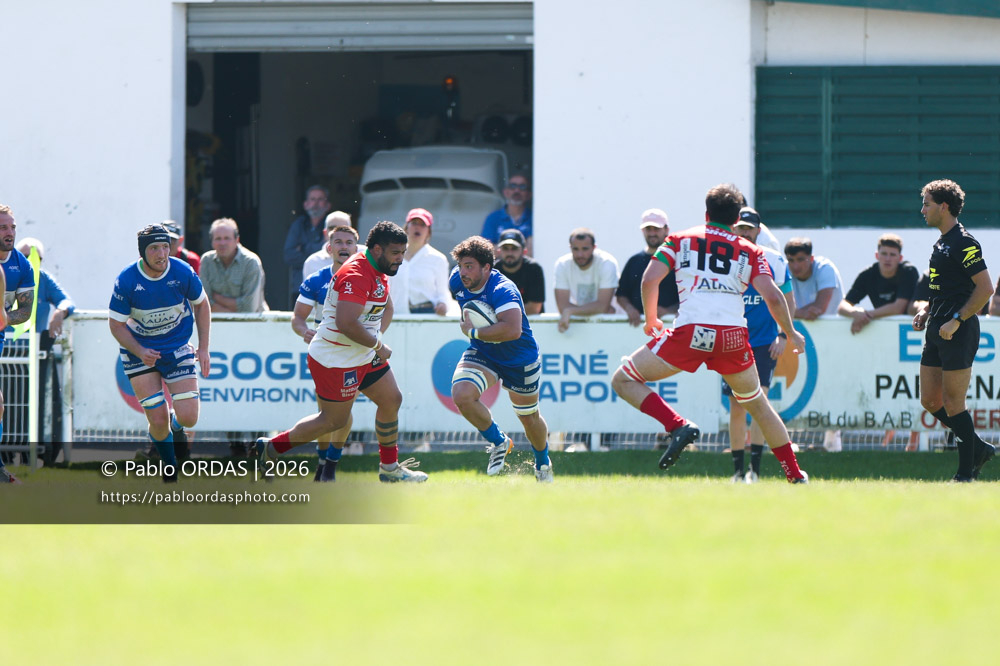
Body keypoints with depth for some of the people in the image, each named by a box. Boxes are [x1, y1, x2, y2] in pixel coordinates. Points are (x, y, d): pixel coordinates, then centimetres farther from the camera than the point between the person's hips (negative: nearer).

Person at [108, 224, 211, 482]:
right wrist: (139, 352, -23)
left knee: (188, 417, -11)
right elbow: (116, 323, -8)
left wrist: (203, 348, 1)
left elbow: (201, 304, 4)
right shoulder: (127, 281, -20)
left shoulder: (183, 273, -16)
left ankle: (176, 427, 29)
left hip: (178, 347, 1)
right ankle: (169, 463, 23)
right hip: (139, 348, -1)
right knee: (158, 419, -9)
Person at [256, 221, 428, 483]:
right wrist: (378, 345, -19)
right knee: (334, 420, -1)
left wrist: (375, 337, 6)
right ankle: (270, 447, 11)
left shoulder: (379, 272, 9)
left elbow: (386, 309, 26)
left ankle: (389, 468, 25)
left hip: (365, 355, 10)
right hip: (336, 360, -10)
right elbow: (346, 323, -33)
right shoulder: (355, 275, -25)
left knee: (391, 400, 13)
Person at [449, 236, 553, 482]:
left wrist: (473, 332, -37)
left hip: (519, 360, -5)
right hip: (482, 353, 5)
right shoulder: (457, 280, -12)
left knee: (529, 418, 13)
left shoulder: (502, 291, -34)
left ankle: (543, 464, 44)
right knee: (461, 395, -24)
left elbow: (513, 330, -48)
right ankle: (499, 443, 0)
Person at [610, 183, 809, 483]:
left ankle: (678, 426, -12)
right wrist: (791, 333, 21)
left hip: (689, 333, -3)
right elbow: (773, 297, 6)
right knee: (756, 403, 25)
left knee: (623, 380, 9)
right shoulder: (750, 251, 16)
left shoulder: (680, 240, 15)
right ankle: (795, 474, 25)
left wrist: (650, 320, 20)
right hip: (733, 335, 3)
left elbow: (650, 280, 5)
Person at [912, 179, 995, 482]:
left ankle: (966, 474, 2)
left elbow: (986, 288, -18)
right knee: (930, 401, 10)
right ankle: (978, 449, 22)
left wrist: (956, 320, -20)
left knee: (953, 404, -6)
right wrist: (926, 310, 12)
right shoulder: (941, 244, 16)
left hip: (958, 333, -10)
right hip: (937, 332, 10)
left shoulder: (964, 243, -14)